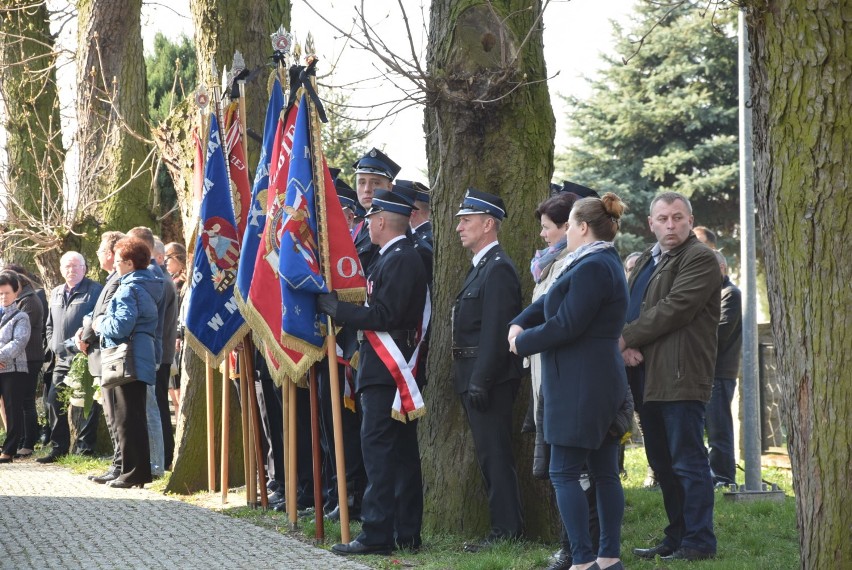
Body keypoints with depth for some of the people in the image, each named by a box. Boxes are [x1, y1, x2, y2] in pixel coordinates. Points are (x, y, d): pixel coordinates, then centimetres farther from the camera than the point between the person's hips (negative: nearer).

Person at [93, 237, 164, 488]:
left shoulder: (129, 289, -14)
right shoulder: (149, 286, 16)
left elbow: (121, 326, -23)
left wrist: (100, 324, -4)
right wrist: (104, 322, 20)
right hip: (142, 360, 10)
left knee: (127, 419, -6)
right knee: (136, 418, 14)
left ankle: (133, 471, -5)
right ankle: (141, 470, 17)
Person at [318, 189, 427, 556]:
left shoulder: (399, 260, -15)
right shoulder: (397, 257, 17)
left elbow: (383, 316, -22)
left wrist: (336, 308, -15)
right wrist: (340, 309, 13)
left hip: (386, 370, -11)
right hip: (391, 369, 11)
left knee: (378, 448, -10)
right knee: (402, 451, 11)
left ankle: (377, 535, -10)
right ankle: (406, 533, 15)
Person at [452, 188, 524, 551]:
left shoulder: (498, 269, -15)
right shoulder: (482, 267, 17)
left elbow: (495, 331, -21)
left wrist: (479, 382, -23)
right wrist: (469, 380, 16)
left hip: (489, 378, -10)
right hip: (476, 378, 10)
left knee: (494, 454, -7)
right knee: (490, 453, 13)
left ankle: (507, 530, -3)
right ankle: (504, 525, 18)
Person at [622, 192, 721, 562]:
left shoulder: (700, 259, -8)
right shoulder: (646, 260, 20)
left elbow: (673, 308, -18)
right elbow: (628, 307, 15)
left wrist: (626, 337, -12)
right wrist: (627, 347, -6)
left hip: (681, 378, -9)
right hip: (648, 377, 9)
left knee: (688, 462, -6)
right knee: (662, 464, 14)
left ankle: (699, 542, 0)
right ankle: (676, 538, 22)